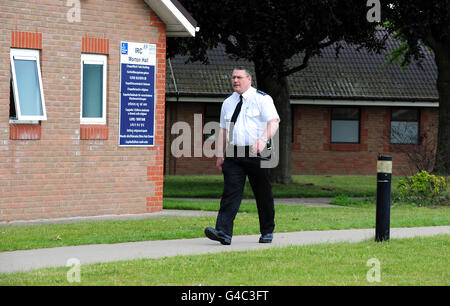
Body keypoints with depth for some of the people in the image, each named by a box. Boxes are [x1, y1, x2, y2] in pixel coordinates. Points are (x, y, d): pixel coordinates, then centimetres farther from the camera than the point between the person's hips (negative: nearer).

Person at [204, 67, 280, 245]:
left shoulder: (262, 99, 0)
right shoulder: (228, 103, 16)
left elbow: (273, 122, -11)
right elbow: (223, 130, 17)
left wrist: (263, 140, -29)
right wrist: (220, 155, 9)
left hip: (257, 154, -3)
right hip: (233, 155, 4)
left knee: (263, 195, 5)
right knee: (231, 192, -10)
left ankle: (267, 232, 20)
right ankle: (224, 233, -20)